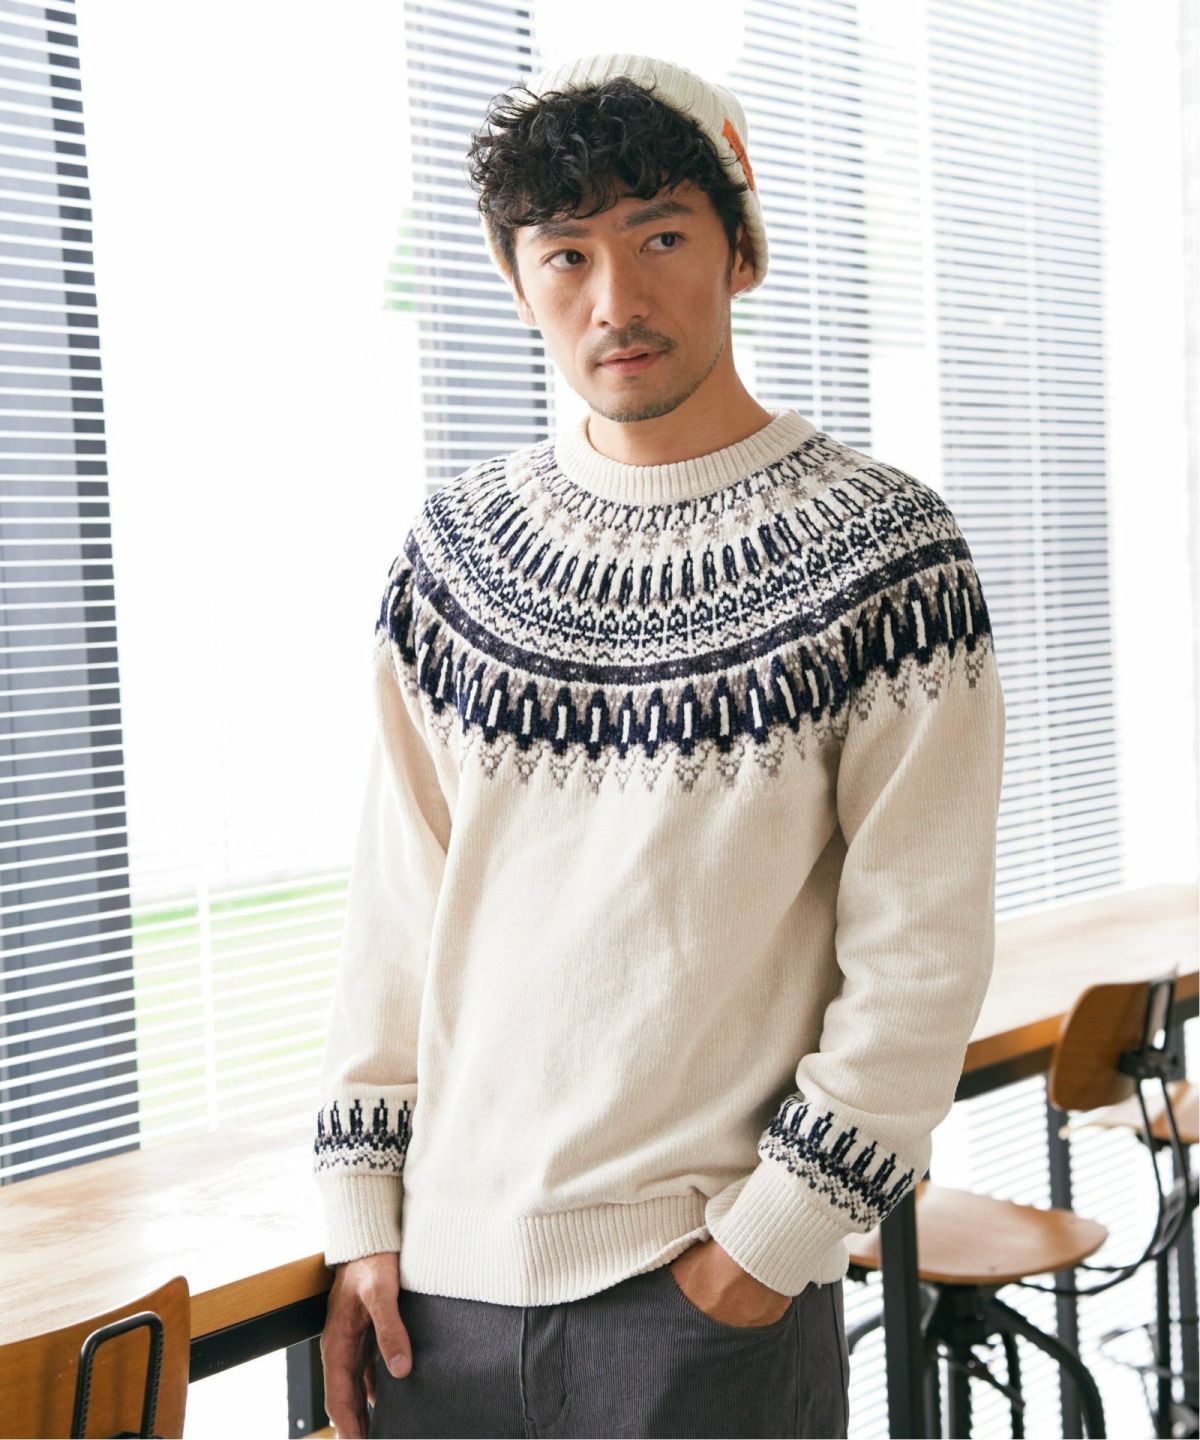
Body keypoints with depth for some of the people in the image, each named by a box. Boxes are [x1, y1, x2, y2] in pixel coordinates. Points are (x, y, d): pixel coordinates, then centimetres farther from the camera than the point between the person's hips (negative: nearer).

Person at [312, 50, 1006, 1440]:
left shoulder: (882, 554, -6)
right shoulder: (453, 546, 5)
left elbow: (921, 957, -8)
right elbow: (396, 903, 7)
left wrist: (768, 1244, -11)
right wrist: (362, 1215, 4)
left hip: (711, 1283, -3)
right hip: (445, 1272, 4)